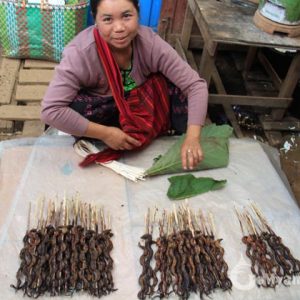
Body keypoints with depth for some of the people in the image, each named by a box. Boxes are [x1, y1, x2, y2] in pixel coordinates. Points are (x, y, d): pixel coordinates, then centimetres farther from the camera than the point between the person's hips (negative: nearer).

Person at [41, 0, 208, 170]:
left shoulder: (150, 42, -24)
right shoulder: (80, 53, -32)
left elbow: (196, 85, -24)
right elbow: (51, 111, -35)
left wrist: (192, 138, -36)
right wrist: (105, 133, -33)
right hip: (100, 109, -1)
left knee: (174, 81, -22)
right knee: (76, 109, -34)